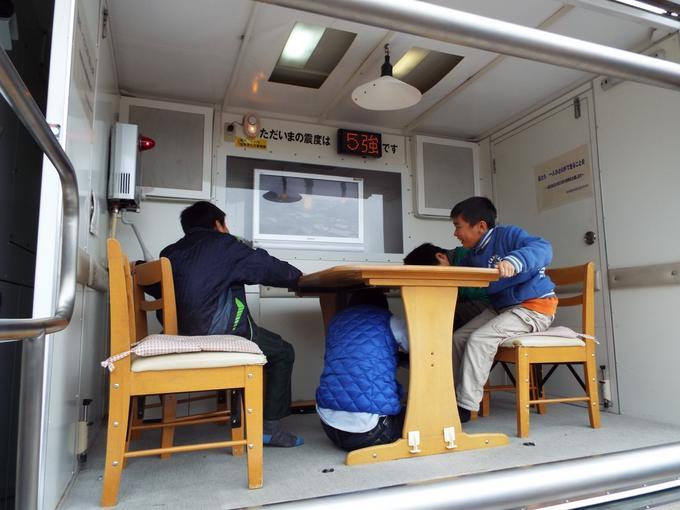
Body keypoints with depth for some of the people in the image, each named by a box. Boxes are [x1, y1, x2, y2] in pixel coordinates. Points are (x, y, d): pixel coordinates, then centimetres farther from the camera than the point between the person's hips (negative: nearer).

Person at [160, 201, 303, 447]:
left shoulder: (171, 252, 19)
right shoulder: (223, 243, 3)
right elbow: (267, 266, 5)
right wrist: (297, 276, 21)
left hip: (180, 332, 8)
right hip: (220, 330, -7)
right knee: (282, 352, 11)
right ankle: (270, 427, 6)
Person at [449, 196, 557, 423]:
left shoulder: (508, 234, -14)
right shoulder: (474, 255, 10)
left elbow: (544, 249, -30)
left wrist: (514, 261, -48)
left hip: (535, 306, -9)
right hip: (501, 308, 9)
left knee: (479, 339, -25)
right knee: (458, 338, -2)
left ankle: (465, 406, -16)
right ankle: (451, 396, 4)